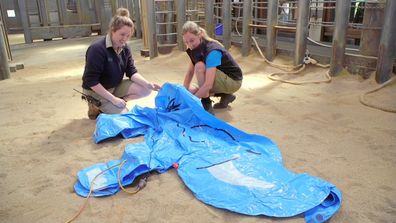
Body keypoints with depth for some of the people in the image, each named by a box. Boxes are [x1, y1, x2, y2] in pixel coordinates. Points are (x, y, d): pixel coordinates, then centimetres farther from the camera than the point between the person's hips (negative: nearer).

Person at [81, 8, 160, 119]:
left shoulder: (125, 48, -4)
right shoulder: (97, 48, -26)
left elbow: (132, 72, -5)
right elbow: (91, 81, -26)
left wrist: (148, 84, -24)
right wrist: (113, 98, -26)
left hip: (116, 86, 7)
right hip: (96, 91, -7)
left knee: (146, 89, -10)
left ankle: (117, 103, -2)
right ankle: (97, 107, 7)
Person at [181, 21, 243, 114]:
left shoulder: (212, 51, -31)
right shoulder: (197, 48, -6)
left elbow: (208, 85, -36)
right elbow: (190, 72, 1)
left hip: (233, 81, -9)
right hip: (221, 79, 9)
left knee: (200, 66, -29)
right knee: (190, 91, -2)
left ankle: (206, 105, -17)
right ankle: (225, 96, 10)